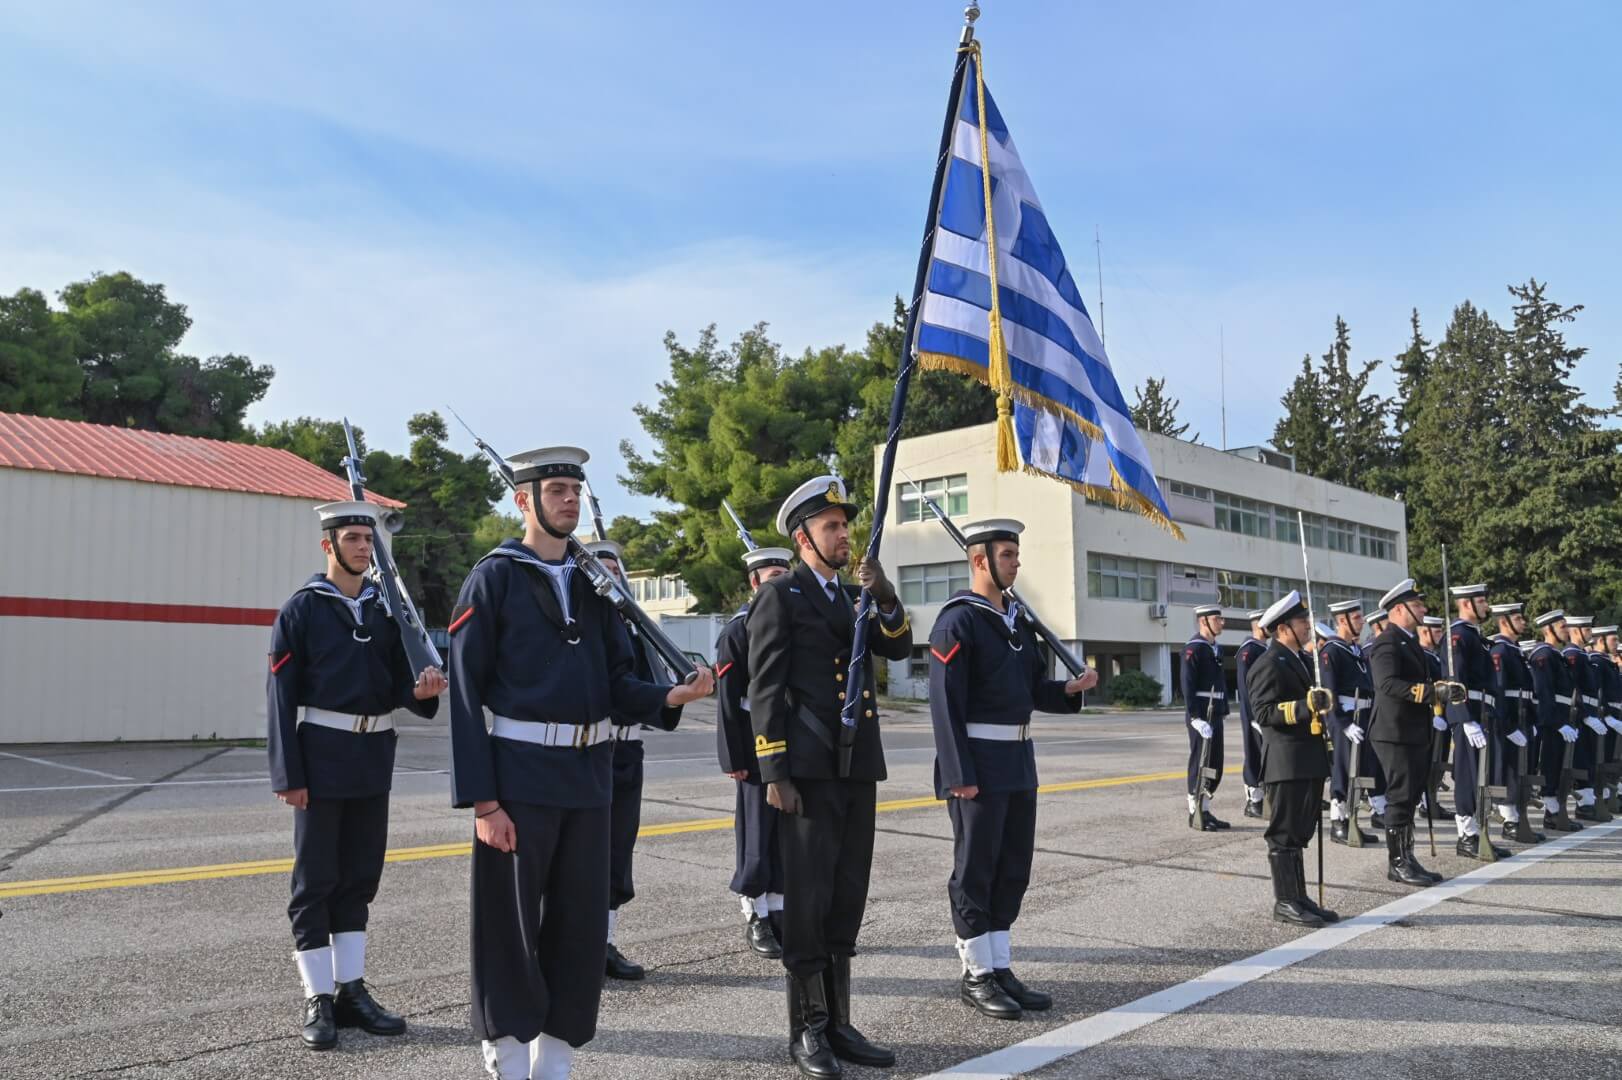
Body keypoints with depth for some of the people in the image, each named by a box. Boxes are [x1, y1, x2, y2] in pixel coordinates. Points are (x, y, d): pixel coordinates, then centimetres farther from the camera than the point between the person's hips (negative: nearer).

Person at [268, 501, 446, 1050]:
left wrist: (421, 689, -14)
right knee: (316, 880, 3)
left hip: (374, 756, 5)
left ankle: (351, 989, 19)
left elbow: (399, 680, 10)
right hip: (322, 755, -5)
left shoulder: (385, 608, 10)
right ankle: (318, 999, 13)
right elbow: (282, 695, -8)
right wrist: (289, 774, -13)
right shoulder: (301, 609, -5)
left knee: (360, 875, 10)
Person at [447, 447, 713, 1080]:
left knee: (582, 927, 11)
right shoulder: (493, 578, -5)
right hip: (519, 777, -5)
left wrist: (673, 696, -13)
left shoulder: (593, 583, 11)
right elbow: (466, 694, -10)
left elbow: (617, 683, 8)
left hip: (589, 777, 6)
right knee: (511, 930, 6)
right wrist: (483, 800, -15)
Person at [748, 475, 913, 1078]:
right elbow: (765, 690, -8)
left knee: (847, 900, 10)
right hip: (809, 772, -7)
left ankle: (837, 1023, 20)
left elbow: (898, 649, 6)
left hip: (858, 771, 7)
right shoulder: (779, 597, -3)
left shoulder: (853, 598, 19)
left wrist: (885, 598, -11)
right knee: (807, 899, 0)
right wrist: (774, 775, -14)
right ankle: (806, 1030, 12)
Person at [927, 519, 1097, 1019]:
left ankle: (1001, 969, 23)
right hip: (978, 760, -8)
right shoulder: (957, 621, -12)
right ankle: (977, 976, 14)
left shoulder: (1017, 619, 14)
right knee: (975, 870, 2)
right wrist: (960, 776, -19)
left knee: (1014, 866, 12)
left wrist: (1070, 688, -2)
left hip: (1019, 758, 8)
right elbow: (945, 703, -16)